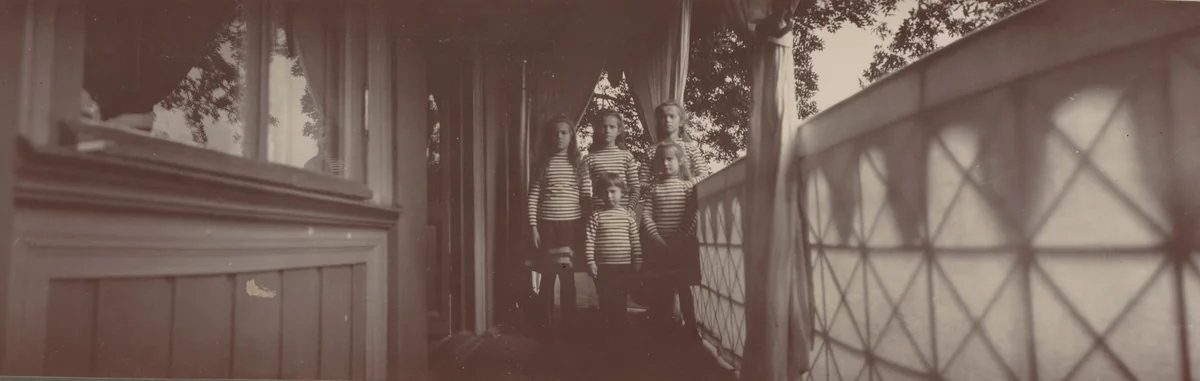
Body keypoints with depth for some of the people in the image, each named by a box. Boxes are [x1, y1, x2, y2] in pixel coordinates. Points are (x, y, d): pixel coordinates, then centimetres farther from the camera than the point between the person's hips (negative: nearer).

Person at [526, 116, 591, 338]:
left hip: (571, 224, 0)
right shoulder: (543, 163, 3)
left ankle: (568, 324, 14)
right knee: (547, 275, 7)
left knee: (567, 275, 2)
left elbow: (587, 198, 5)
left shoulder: (579, 164, 5)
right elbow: (533, 197, 1)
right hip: (547, 224, 0)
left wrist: (587, 226, 0)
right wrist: (533, 226, -5)